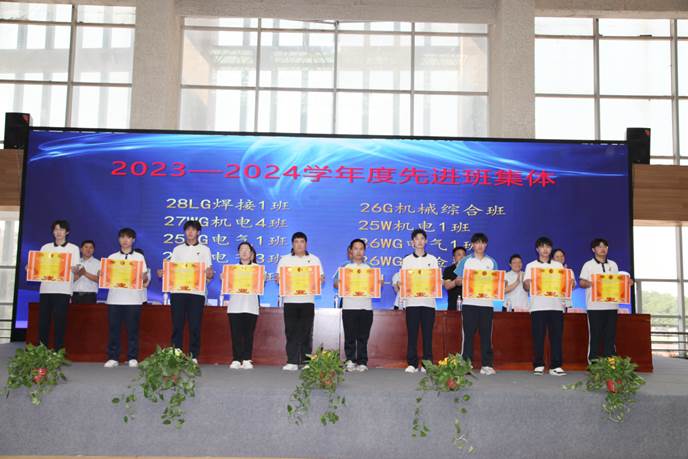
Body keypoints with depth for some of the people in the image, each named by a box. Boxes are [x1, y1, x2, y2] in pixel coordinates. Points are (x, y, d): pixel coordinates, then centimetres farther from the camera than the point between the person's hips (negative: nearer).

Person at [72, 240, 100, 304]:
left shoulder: (98, 263, 8)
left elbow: (99, 279, -5)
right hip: (76, 295, 2)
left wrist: (85, 273, -12)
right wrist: (78, 274, -14)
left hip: (89, 296, -2)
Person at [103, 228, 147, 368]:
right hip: (114, 298, 1)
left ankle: (132, 358, 7)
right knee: (113, 329, 2)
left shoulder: (139, 257, 9)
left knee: (132, 329, 0)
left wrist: (143, 277, -15)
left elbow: (145, 278, 6)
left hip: (133, 299, -1)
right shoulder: (112, 257, 12)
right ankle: (113, 358, 8)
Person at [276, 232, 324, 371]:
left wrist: (320, 279, -15)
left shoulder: (314, 259, 10)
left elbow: (320, 277, 8)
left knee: (306, 332, 1)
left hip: (307, 300, 0)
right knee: (291, 332, -3)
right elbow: (278, 277, 6)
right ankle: (292, 362, -1)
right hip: (290, 300, 0)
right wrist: (280, 279, -17)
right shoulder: (285, 259, 10)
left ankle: (306, 361, 7)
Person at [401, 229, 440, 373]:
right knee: (412, 334, -1)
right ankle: (412, 363, 4)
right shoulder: (407, 260, 10)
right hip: (411, 301, 0)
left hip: (428, 301, 0)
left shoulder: (432, 259, 11)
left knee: (427, 333, 1)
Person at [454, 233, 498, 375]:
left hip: (486, 303, 2)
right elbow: (458, 281, 6)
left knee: (486, 334, 1)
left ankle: (486, 365, 5)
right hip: (469, 303, -1)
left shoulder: (492, 262, 13)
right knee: (467, 333, -2)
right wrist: (465, 280, -14)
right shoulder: (465, 261, 8)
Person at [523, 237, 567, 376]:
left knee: (556, 336, -2)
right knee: (538, 337, -2)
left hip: (556, 306, 1)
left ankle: (556, 366, 2)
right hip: (538, 306, -1)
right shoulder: (531, 266, 12)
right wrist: (529, 282, -16)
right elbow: (526, 286, 5)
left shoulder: (558, 265, 17)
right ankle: (538, 365, 4)